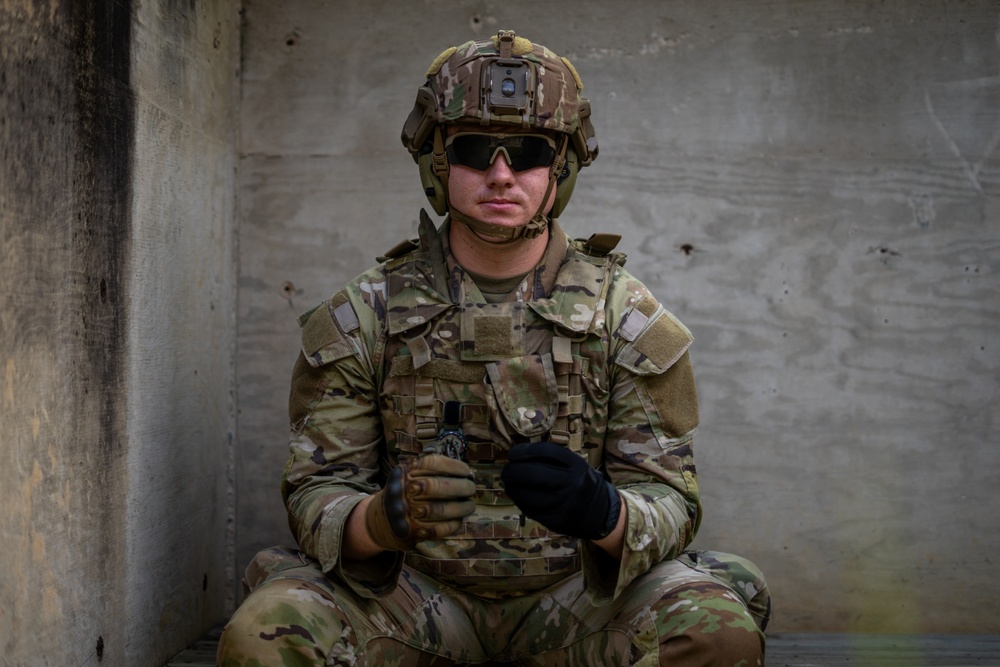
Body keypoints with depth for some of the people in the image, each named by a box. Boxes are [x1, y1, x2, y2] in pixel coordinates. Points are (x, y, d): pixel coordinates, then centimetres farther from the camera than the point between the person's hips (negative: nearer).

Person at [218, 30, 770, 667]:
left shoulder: (627, 318, -1)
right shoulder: (363, 317, -2)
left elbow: (672, 505, -4)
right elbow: (316, 498, -3)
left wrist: (601, 511, -29)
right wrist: (387, 517, -28)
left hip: (575, 593, 1)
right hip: (416, 594, 0)